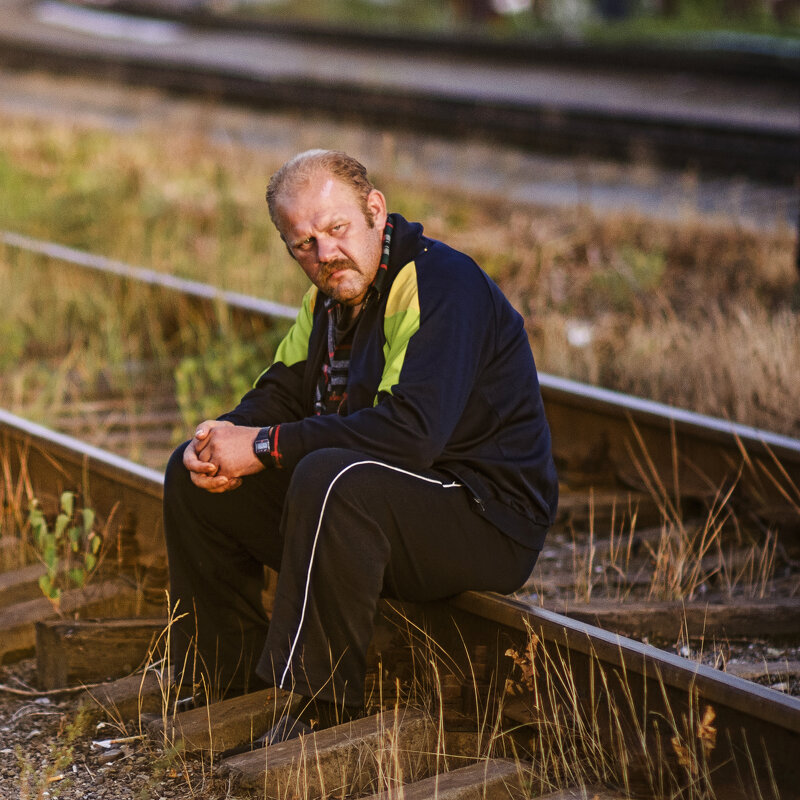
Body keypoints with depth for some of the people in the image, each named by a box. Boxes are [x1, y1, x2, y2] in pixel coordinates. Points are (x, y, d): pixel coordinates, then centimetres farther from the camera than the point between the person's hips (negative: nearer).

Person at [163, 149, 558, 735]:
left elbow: (410, 431, -33)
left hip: (487, 517, -9)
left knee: (331, 478, -38)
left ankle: (325, 713, -27)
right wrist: (224, 438, -10)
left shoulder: (441, 285, -21)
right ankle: (237, 684, 15)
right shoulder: (334, 293, 8)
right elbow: (283, 394, 14)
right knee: (192, 476, 7)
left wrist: (265, 447, -26)